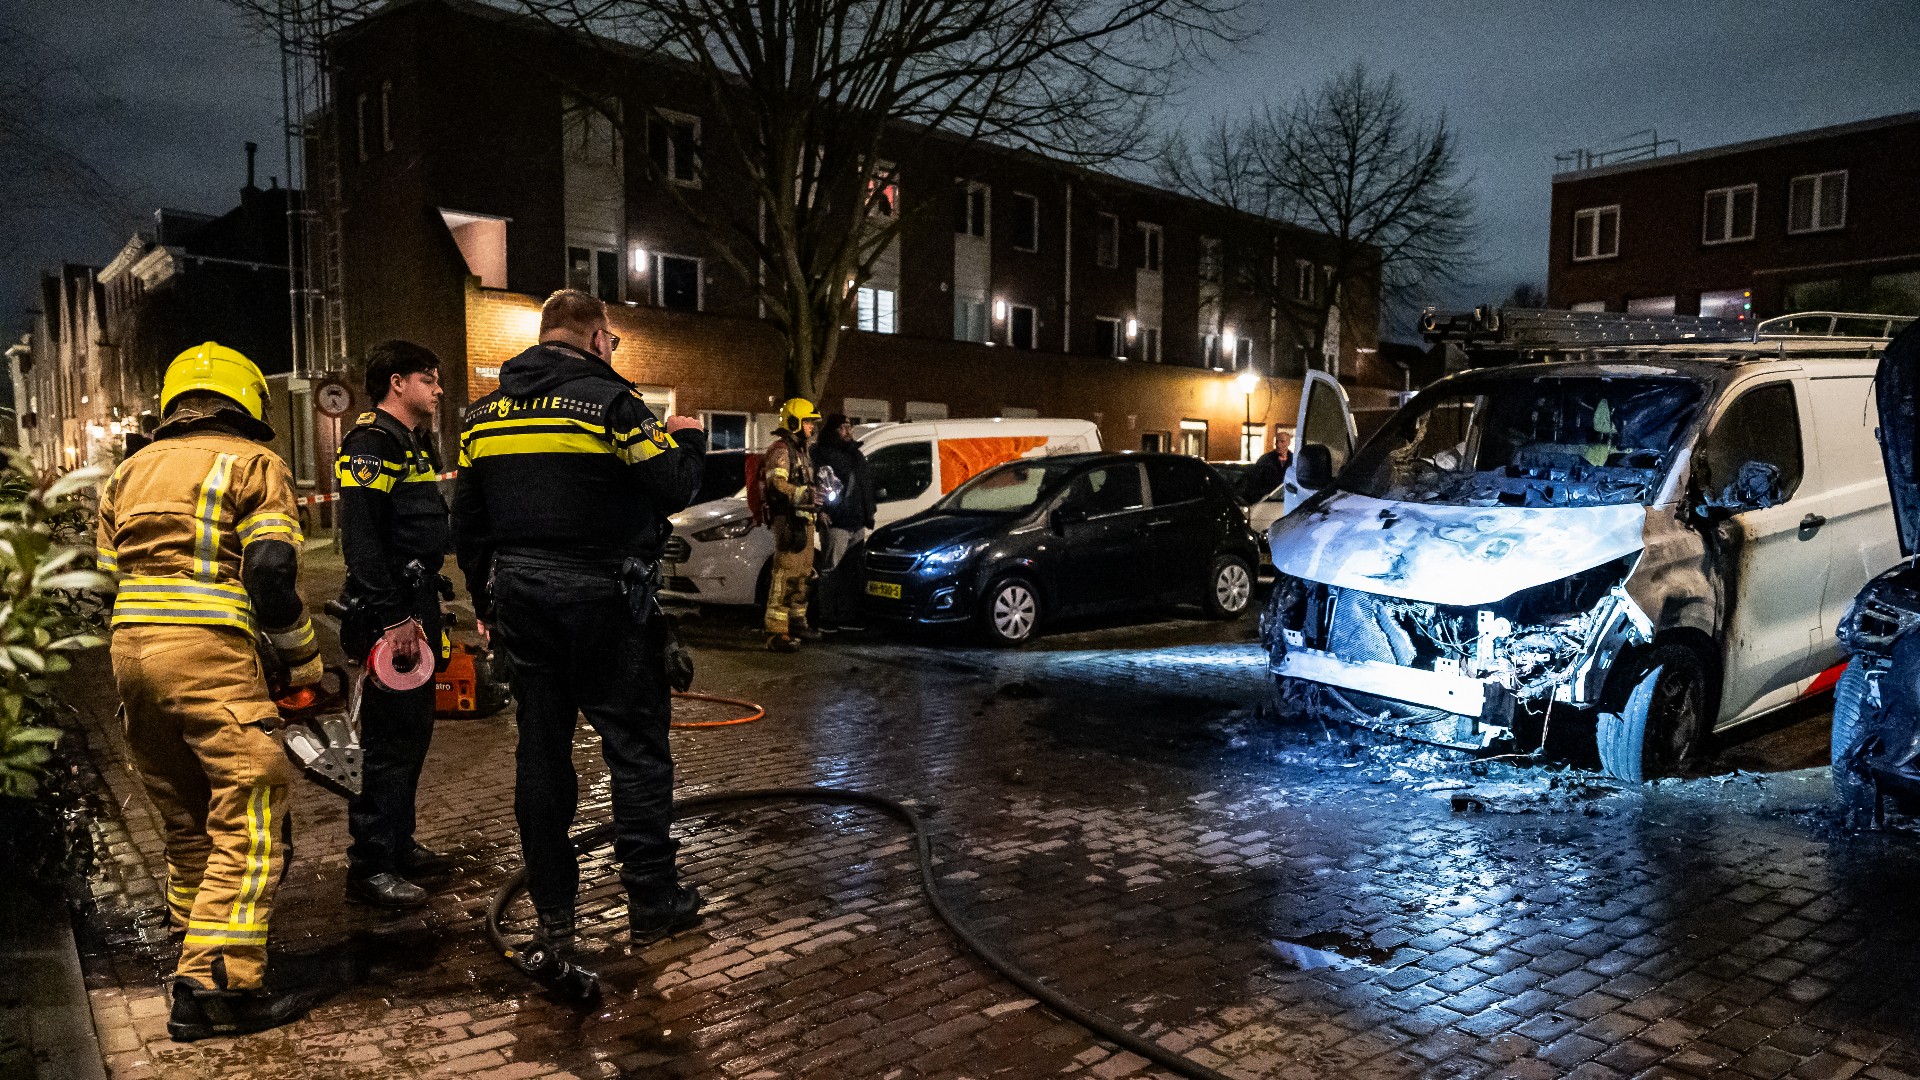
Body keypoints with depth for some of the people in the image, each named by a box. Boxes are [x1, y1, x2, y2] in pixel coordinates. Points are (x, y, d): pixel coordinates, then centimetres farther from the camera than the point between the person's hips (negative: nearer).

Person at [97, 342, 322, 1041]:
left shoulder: (130, 471, 21)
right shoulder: (251, 464, 1)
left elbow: (111, 575, 20)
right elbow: (271, 574, -10)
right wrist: (303, 657, 0)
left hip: (129, 648, 8)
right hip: (210, 652, -7)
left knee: (186, 816, 20)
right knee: (251, 818, -6)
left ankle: (194, 939, 32)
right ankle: (213, 987, -12)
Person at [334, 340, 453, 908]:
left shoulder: (409, 446, 20)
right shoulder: (370, 444, -12)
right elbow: (361, 539, -22)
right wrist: (391, 618, -26)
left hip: (415, 610, 10)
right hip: (390, 612, -10)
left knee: (413, 731, 16)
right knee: (390, 738, -7)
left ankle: (398, 843, 28)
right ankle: (370, 866, 1)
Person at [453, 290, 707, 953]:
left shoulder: (485, 413, 11)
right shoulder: (608, 400, -10)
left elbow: (466, 525, 14)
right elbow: (672, 489, -12)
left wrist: (487, 600, 22)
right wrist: (687, 439, 8)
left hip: (521, 597, 6)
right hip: (603, 597, -6)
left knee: (541, 749, 11)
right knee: (635, 746, 4)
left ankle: (552, 913, 18)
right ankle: (651, 901, 10)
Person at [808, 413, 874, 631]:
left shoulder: (856, 454, 22)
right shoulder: (822, 455, -3)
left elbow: (866, 486, 27)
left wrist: (869, 515, 21)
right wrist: (823, 515, -21)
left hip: (857, 523, 8)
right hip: (836, 523, -8)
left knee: (853, 572, 9)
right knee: (831, 571, -6)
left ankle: (848, 616, 14)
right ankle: (826, 616, -1)